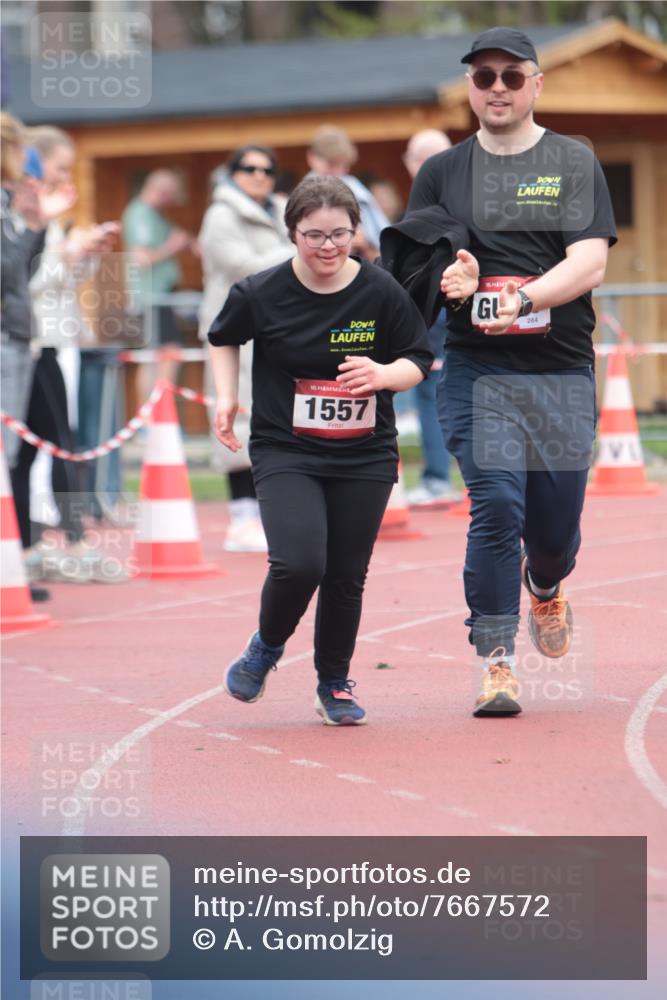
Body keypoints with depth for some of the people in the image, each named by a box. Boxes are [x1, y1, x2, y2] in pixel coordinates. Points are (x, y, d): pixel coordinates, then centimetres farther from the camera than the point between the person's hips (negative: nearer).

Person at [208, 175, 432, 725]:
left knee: (347, 577, 5)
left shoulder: (382, 292, -7)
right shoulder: (261, 293, -8)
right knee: (298, 564, -19)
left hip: (365, 457, 2)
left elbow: (418, 360, 2)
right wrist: (226, 395, 2)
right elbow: (223, 338, 13)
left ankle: (334, 684, 27)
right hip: (285, 452, -2)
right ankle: (268, 646, 13)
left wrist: (383, 374, -18)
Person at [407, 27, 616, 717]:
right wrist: (450, 282, -17)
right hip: (477, 370, 0)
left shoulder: (574, 163, 6)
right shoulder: (442, 172, 11)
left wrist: (520, 300, -23)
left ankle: (545, 587, 41)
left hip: (563, 374, 0)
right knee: (496, 502, -16)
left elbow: (589, 264, -6)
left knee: (557, 518, 5)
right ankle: (496, 660, -10)